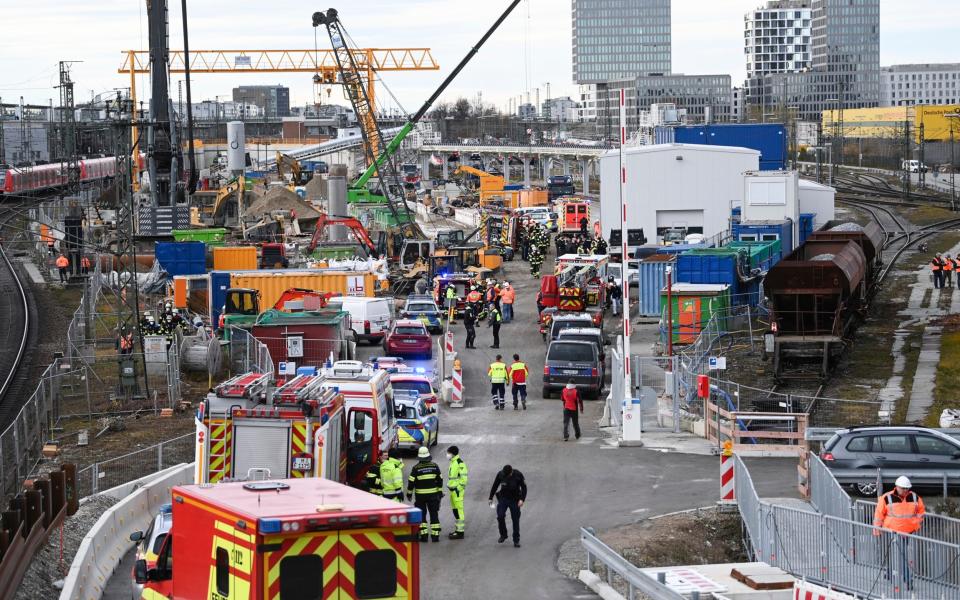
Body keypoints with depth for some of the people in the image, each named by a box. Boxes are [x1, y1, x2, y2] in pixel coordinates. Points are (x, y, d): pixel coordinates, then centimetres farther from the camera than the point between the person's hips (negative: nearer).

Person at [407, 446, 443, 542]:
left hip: (420, 495, -2)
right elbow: (440, 480, 5)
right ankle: (435, 535, 6)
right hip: (433, 494, 2)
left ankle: (423, 535, 2)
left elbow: (411, 481, -8)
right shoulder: (434, 466, -1)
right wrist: (440, 491, 16)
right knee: (434, 515, 8)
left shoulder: (416, 468, -10)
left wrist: (409, 493, 4)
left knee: (421, 515, 7)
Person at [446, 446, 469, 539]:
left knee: (459, 510, -9)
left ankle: (460, 532, -8)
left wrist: (459, 488, -19)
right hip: (452, 490, 11)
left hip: (457, 490, -11)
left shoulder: (460, 463, -15)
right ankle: (458, 529, 24)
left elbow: (463, 477, -18)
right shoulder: (453, 462, 16)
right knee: (455, 510, 16)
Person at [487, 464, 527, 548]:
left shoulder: (518, 475, -15)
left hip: (515, 500, -1)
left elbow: (524, 488, -6)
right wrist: (490, 498, 7)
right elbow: (495, 486, 4)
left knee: (515, 519, 1)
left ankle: (516, 540, 11)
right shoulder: (500, 474, -11)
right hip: (503, 498, 1)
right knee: (500, 516, -11)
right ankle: (503, 535, 11)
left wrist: (522, 499, -18)